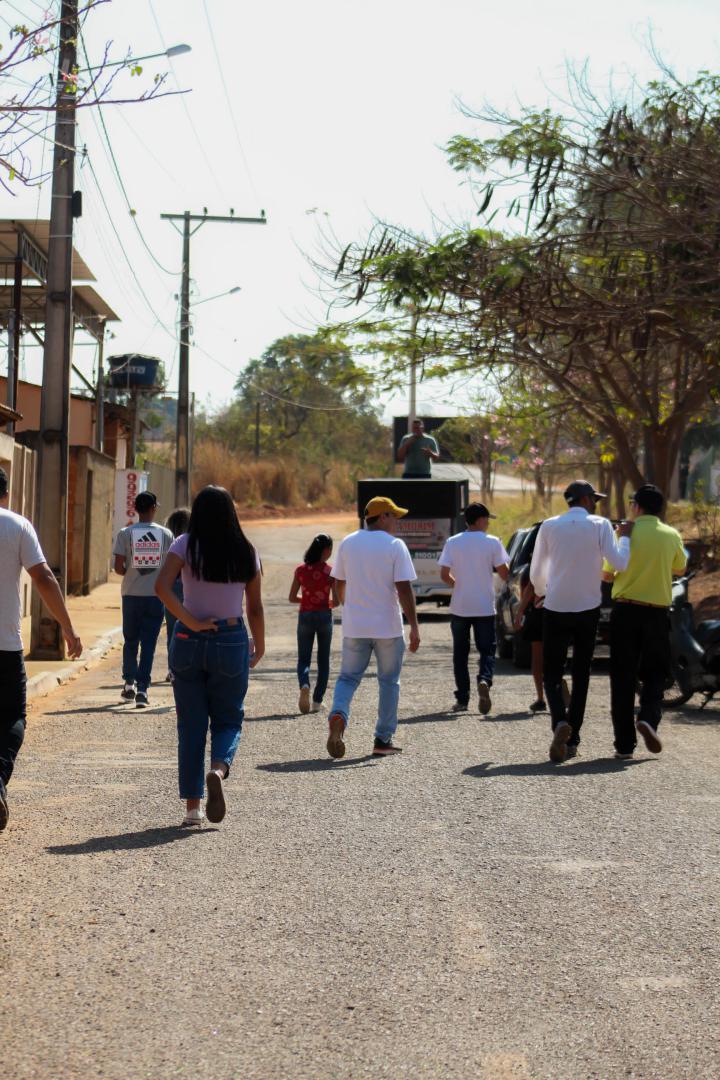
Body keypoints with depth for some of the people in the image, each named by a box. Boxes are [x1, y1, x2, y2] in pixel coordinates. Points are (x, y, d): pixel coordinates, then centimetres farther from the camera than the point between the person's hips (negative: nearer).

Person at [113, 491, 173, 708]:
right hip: (156, 594, 0)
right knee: (148, 643, 1)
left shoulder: (125, 533, -4)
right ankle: (142, 689, -6)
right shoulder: (165, 534, -2)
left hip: (131, 594, 0)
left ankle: (129, 683, 17)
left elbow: (118, 567, -8)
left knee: (130, 641, 17)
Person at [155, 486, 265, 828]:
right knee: (228, 720, 13)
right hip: (231, 643, 0)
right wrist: (259, 646, 17)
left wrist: (190, 622, -13)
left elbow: (162, 586, -19)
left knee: (191, 725, 8)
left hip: (189, 642, 0)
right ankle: (218, 769, -19)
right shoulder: (246, 552, 1)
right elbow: (255, 608, 5)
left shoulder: (186, 545, -4)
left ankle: (192, 806, 8)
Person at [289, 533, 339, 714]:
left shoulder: (300, 570, -2)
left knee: (303, 658, 9)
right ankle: (317, 701, 11)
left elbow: (292, 598, 1)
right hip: (324, 616, -1)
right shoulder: (330, 571, -8)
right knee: (323, 660, 12)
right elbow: (336, 601, -8)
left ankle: (304, 685, -22)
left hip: (305, 616, 1)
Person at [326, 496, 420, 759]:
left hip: (354, 627, 3)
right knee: (388, 682, 10)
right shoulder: (395, 545, -8)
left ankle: (338, 714, -18)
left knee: (348, 677, 11)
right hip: (388, 627, -3)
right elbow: (404, 589, -14)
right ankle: (383, 740, 11)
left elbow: (338, 584, 12)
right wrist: (414, 627, -11)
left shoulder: (347, 543, 6)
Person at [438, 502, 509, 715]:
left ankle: (462, 699, 11)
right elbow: (504, 574, -6)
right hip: (485, 607, -1)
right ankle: (485, 679, -23)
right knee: (487, 649, 7)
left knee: (460, 653, 11)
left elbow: (444, 574, -6)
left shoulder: (453, 543, -1)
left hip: (460, 607, 1)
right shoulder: (492, 543, -5)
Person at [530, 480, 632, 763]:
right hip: (588, 609, 0)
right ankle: (572, 739, 7)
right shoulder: (600, 525, -4)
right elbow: (619, 564, -12)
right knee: (581, 675, 10)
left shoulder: (550, 526, 1)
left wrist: (541, 592, 27)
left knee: (552, 674, 4)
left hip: (556, 609, 0)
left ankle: (560, 721, -24)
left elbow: (536, 572, 6)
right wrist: (624, 537, 5)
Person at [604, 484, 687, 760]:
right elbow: (680, 569, 18)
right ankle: (649, 717, -14)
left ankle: (624, 744, 4)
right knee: (654, 673, 14)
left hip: (625, 612, -1)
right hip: (657, 613, 1)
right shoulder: (672, 536, 1)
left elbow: (607, 575, -4)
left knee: (623, 677, 4)